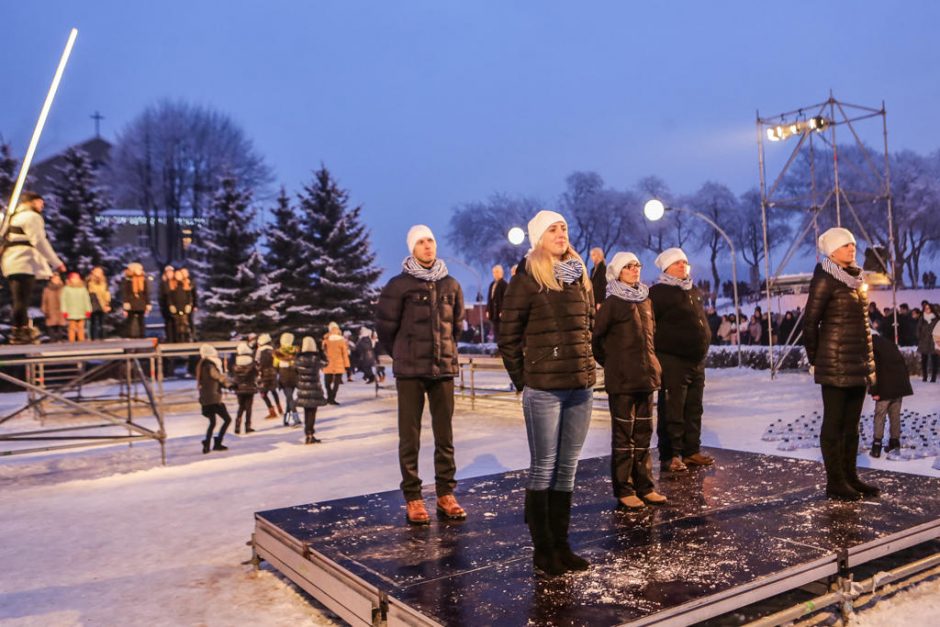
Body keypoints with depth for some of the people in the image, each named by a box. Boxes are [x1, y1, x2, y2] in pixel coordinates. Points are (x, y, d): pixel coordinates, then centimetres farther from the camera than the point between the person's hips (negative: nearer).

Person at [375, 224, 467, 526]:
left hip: (444, 368, 3)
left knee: (445, 435, 7)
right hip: (410, 371, -3)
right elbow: (384, 326, 2)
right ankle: (412, 498, 10)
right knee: (410, 436, 2)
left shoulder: (450, 284, 8)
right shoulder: (399, 285, -3)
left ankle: (446, 494, 16)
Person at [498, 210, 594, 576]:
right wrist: (521, 380, -4)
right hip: (544, 389, -6)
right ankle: (541, 549, 13)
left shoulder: (579, 277, 13)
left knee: (567, 469, 11)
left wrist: (586, 366, 13)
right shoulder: (527, 279, -5)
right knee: (543, 468, 2)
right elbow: (508, 336, -5)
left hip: (581, 387, 6)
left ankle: (560, 544, 22)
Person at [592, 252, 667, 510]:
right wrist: (608, 361, -2)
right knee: (623, 434, 1)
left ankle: (644, 486, 22)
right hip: (621, 379, -6)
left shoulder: (645, 300, 11)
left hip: (646, 377, 6)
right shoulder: (612, 302, -9)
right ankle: (624, 490, 9)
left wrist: (651, 363, 15)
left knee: (643, 433, 12)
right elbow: (595, 337, -11)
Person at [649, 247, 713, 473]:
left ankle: (692, 451, 23)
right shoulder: (659, 293, -7)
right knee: (672, 412, -5)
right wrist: (661, 347, -14)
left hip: (697, 361, 8)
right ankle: (670, 456, 2)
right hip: (672, 362, -8)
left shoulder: (694, 292, 17)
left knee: (694, 410, 13)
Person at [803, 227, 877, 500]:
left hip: (859, 364, 8)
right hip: (835, 364, -8)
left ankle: (850, 476, 21)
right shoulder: (825, 279, -9)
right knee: (834, 423, -1)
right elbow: (810, 322, -11)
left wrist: (868, 360, 14)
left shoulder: (855, 278, 14)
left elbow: (862, 321, 19)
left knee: (851, 423, 12)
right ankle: (835, 482, 6)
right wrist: (815, 360, -6)